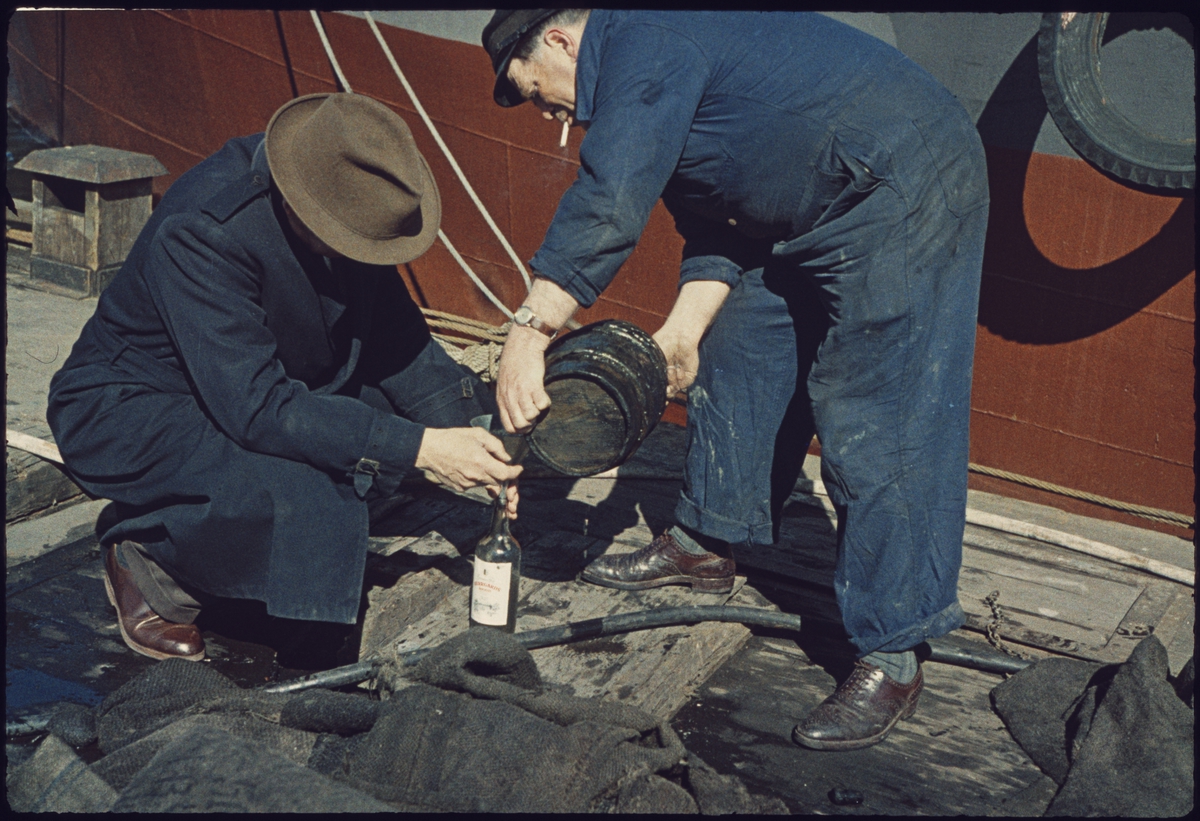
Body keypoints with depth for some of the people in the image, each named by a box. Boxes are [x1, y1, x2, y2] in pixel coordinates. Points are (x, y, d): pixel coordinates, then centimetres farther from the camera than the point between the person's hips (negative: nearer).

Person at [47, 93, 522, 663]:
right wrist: (416, 447, -36)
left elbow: (396, 335, -3)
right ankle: (149, 556, -2)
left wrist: (469, 429, -17)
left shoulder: (345, 204, -12)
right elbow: (255, 407, -36)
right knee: (292, 494, -34)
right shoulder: (201, 231, -33)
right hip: (127, 407, -8)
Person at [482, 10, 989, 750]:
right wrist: (682, 332, 3)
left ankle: (892, 660, -5)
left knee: (875, 425, -11)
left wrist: (528, 338, -25)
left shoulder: (639, 43, -15)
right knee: (735, 362, 17)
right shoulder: (645, 63, 17)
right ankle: (707, 543, 32)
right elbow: (717, 226, 15)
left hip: (902, 194, -11)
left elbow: (606, 208, -27)